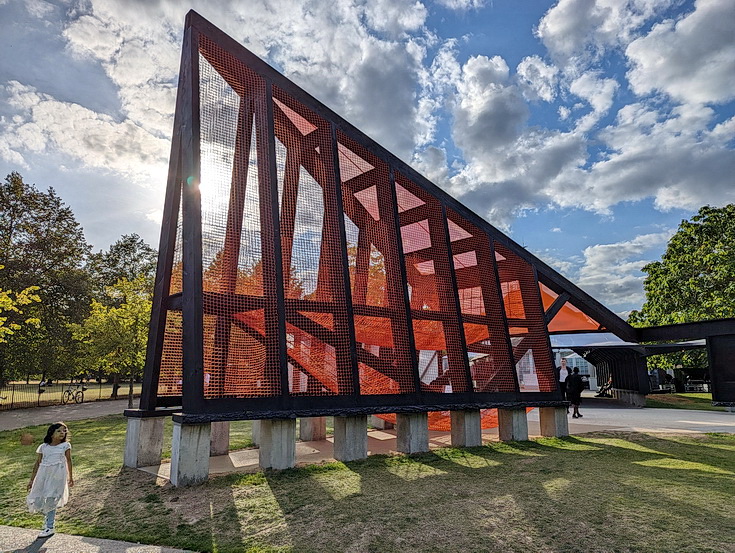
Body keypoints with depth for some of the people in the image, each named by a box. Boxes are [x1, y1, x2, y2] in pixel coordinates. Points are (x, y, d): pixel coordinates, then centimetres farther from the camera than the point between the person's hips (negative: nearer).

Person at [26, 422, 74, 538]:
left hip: (57, 475, -3)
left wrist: (70, 476, 15)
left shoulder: (65, 445, 4)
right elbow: (37, 463, 14)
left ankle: (49, 528, 6)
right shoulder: (43, 447, 8)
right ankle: (49, 516, 30)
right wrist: (31, 480, 14)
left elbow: (68, 460, 11)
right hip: (44, 475, 3)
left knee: (51, 499, -5)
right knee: (38, 499, 0)